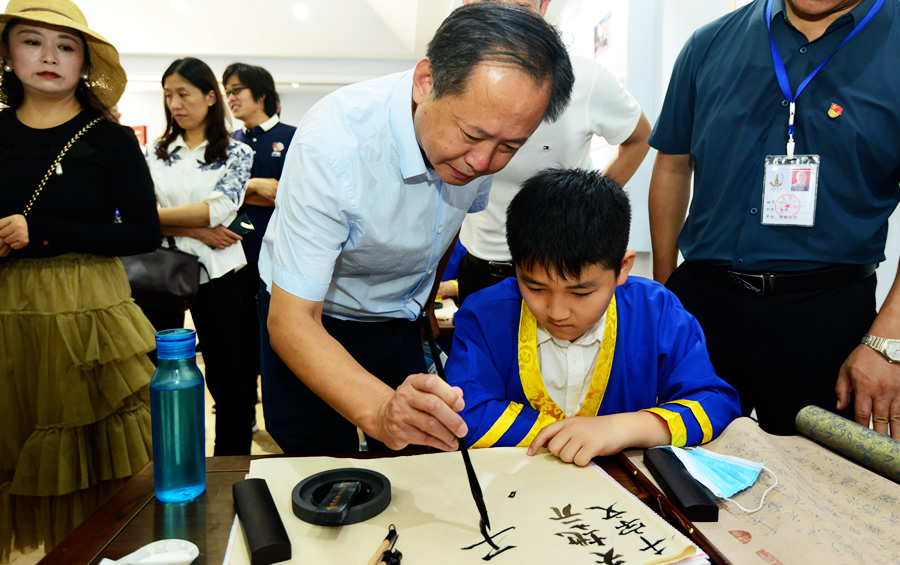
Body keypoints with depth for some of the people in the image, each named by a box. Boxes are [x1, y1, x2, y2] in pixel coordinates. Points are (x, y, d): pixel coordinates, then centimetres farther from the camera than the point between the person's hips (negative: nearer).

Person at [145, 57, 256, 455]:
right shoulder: (156, 153, 10)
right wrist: (194, 230, -13)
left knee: (229, 378, 3)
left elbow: (219, 209, -12)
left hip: (217, 275, -2)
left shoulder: (237, 153, 3)